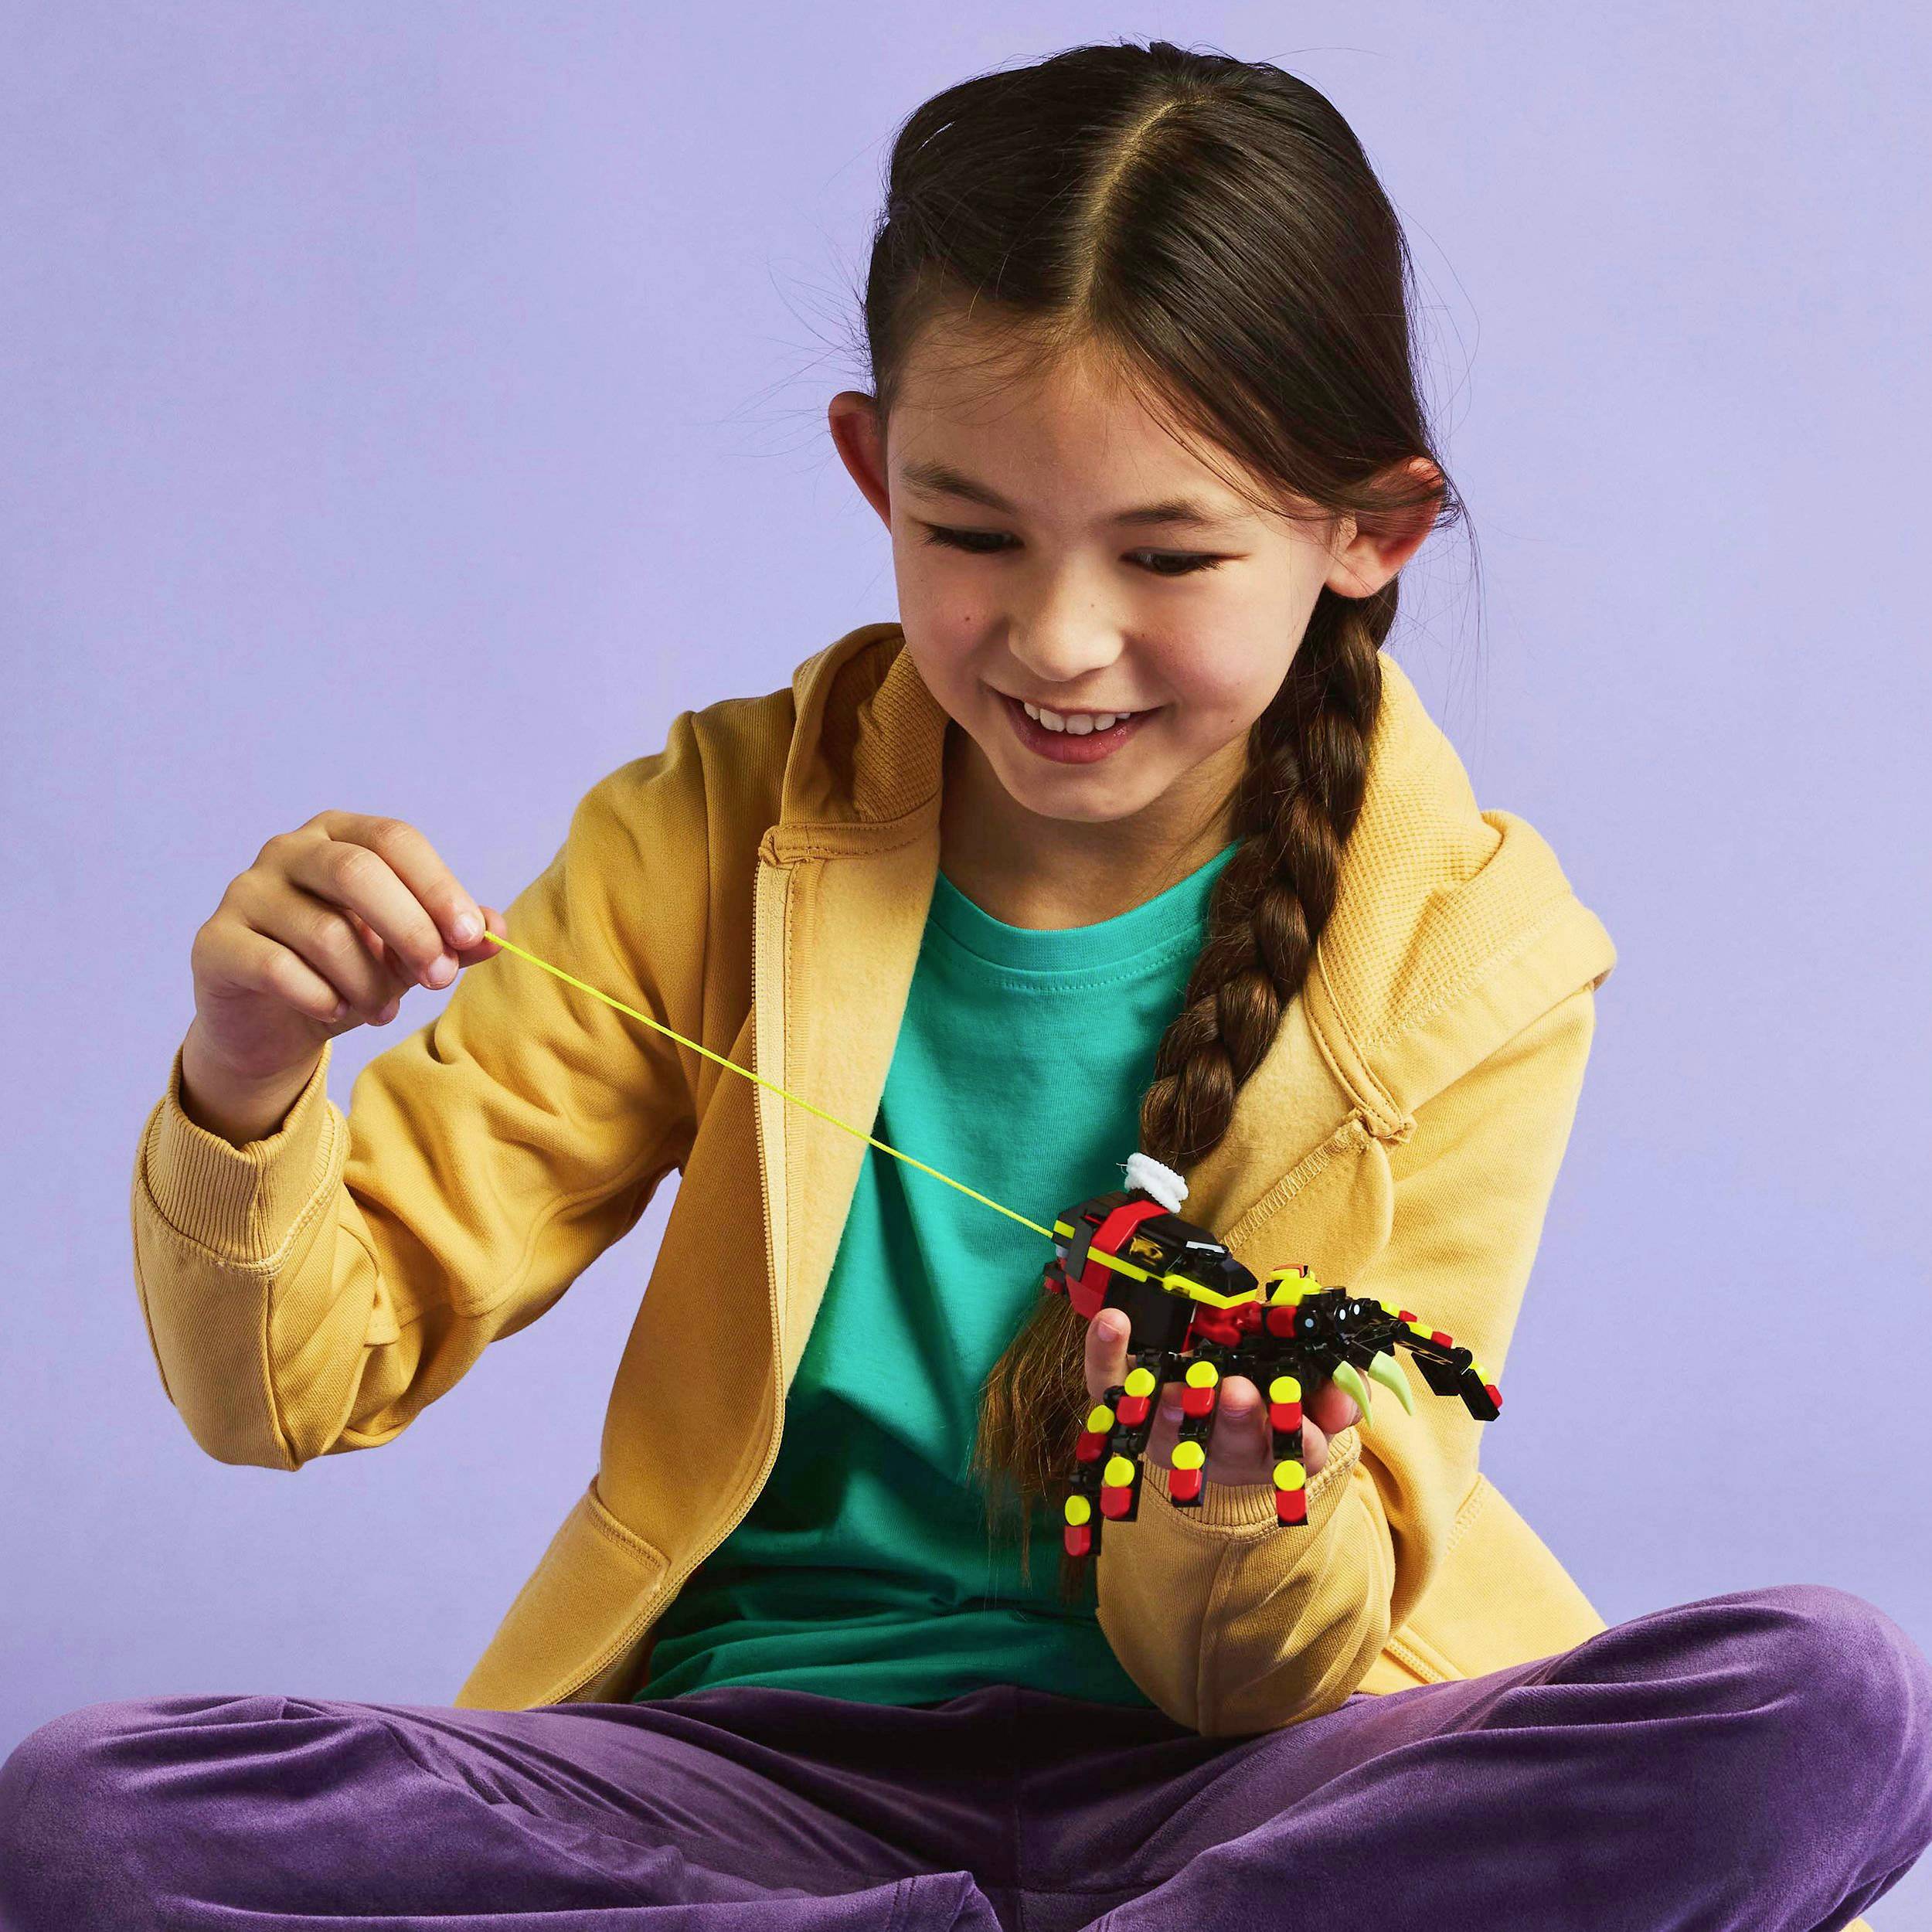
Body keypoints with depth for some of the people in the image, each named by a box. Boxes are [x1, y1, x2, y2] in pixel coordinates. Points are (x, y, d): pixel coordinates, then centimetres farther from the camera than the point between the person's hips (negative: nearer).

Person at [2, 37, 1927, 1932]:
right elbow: (300, 1384, 0)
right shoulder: (719, 840, 0)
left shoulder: (1463, 965, -4)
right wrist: (248, 1095, -21)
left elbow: (1282, 1683, -4)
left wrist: (1237, 1498, -28)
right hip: (766, 1767, 2)